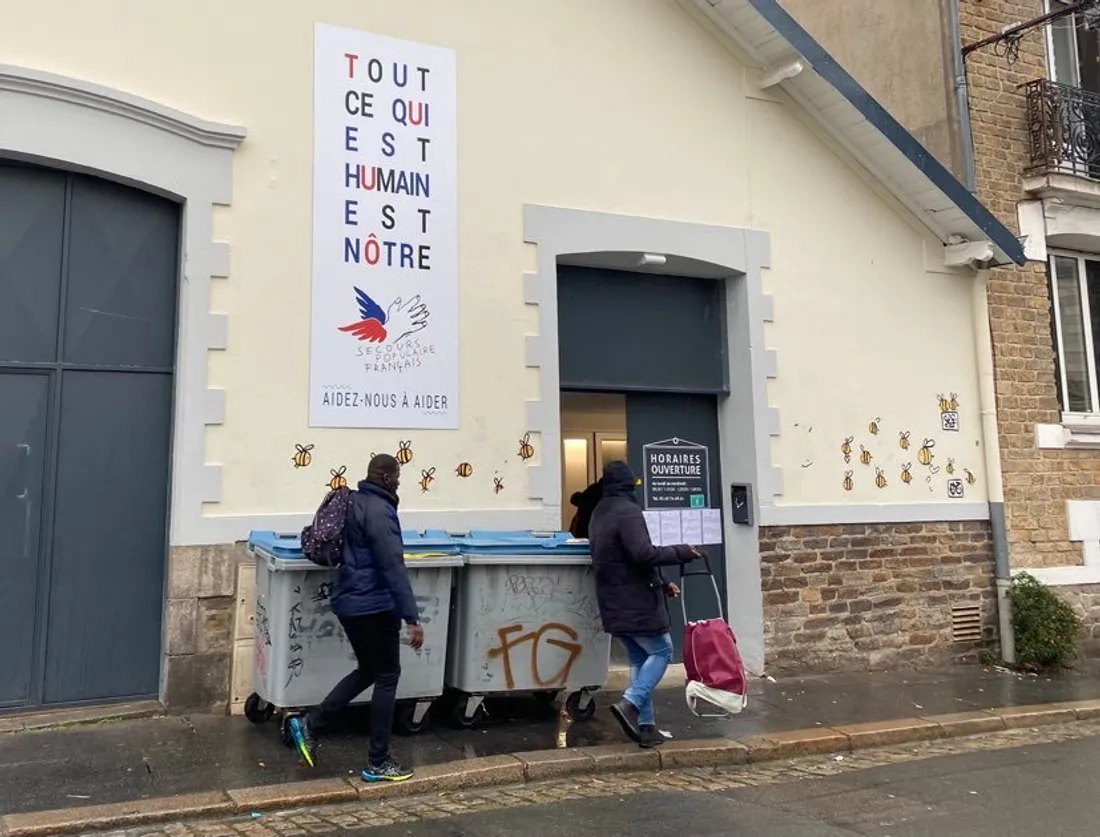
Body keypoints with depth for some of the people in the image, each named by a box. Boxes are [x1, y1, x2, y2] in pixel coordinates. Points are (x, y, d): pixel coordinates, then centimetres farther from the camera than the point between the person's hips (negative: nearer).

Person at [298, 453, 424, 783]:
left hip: (348, 602, 9)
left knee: (367, 670, 22)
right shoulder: (380, 512, -19)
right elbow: (394, 570, -24)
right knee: (387, 677, 3)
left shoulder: (353, 503, 10)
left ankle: (312, 724, 19)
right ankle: (377, 763, 9)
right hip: (374, 606, -9)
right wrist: (412, 618, -23)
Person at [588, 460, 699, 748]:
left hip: (613, 605, 9)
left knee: (639, 659, 14)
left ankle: (646, 725, 13)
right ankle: (630, 703, -10)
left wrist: (661, 584, 17)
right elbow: (643, 554, -26)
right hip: (637, 603, -8)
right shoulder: (628, 511, -15)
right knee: (661, 651, 5)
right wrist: (682, 552, -13)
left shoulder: (598, 514, 14)